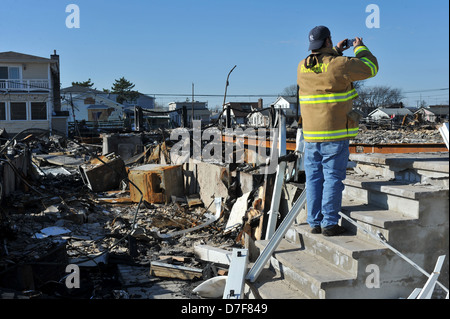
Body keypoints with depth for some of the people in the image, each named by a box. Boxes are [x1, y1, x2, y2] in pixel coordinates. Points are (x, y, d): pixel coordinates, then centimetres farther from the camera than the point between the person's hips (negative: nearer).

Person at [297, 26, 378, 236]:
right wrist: (360, 48, 20)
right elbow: (370, 68, 4)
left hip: (311, 135, 5)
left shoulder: (302, 67, 4)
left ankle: (315, 223, 14)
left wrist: (335, 51, 31)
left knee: (314, 178, 9)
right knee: (333, 178, 0)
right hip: (336, 134, -5)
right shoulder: (340, 65, -11)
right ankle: (330, 223, 2)